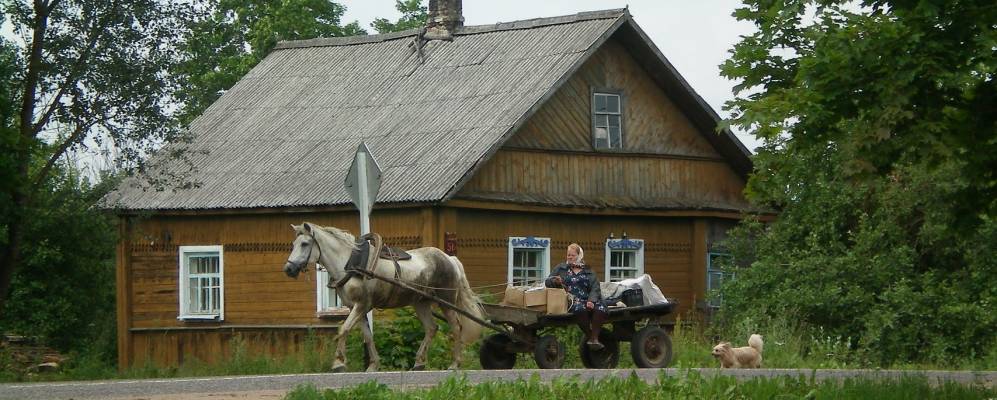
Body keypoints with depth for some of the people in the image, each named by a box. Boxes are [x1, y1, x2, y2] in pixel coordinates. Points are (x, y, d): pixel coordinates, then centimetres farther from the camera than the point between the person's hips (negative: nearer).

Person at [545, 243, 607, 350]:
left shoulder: (588, 271, 20)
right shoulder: (561, 268, 22)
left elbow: (595, 288, 7)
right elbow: (547, 282, 18)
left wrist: (591, 300, -14)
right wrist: (555, 281, -8)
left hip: (587, 300, 2)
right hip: (569, 300, -1)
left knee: (600, 308, -31)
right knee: (580, 308, -38)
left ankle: (594, 338, -26)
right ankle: (589, 336, -22)